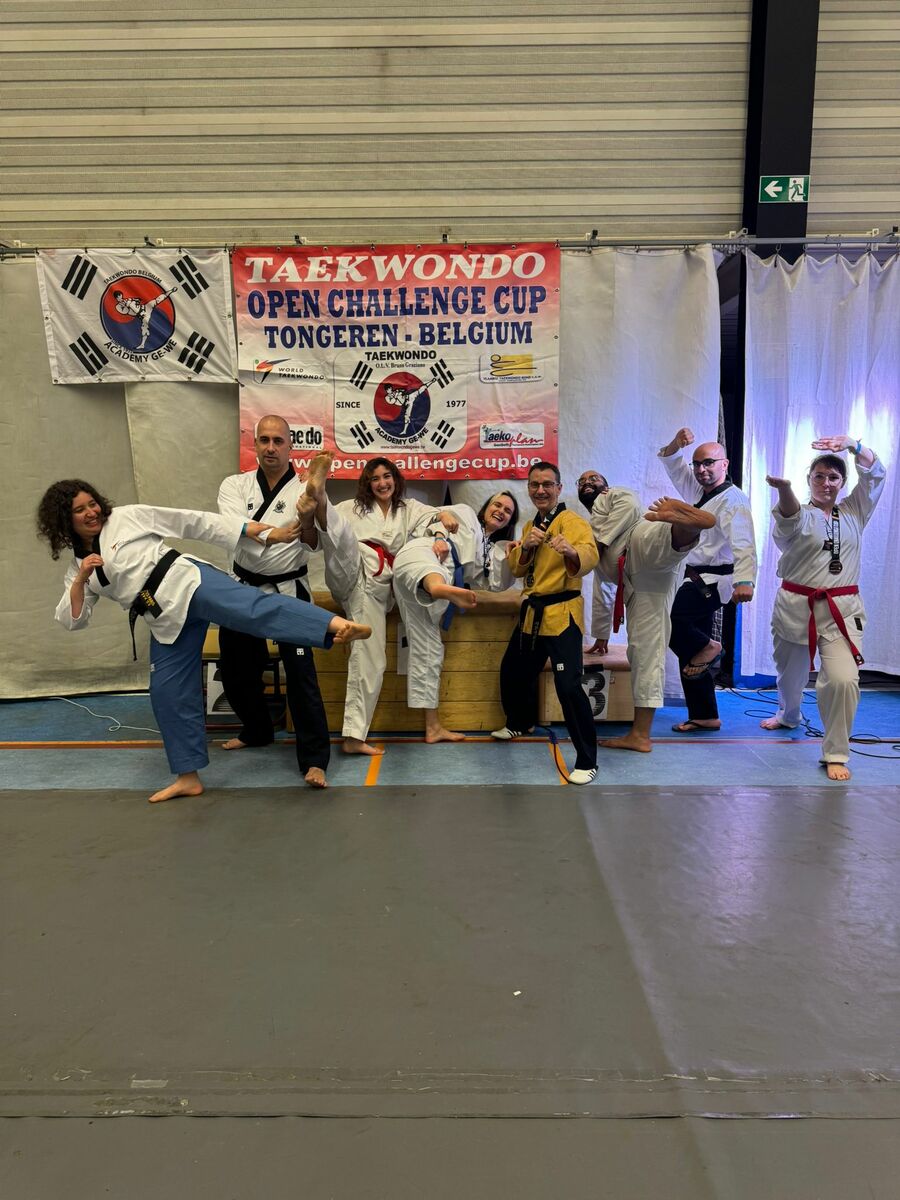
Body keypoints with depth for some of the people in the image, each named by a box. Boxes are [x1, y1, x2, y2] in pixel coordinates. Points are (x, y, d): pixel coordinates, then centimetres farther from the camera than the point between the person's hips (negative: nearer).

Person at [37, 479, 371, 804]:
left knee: (252, 607, -32)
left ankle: (336, 624, -57)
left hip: (186, 581, -6)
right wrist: (81, 578, -3)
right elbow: (71, 619, 14)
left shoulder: (127, 516, 6)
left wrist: (242, 527, 1)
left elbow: (191, 521, 6)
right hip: (167, 618, 6)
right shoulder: (78, 566, 19)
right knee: (168, 692, 6)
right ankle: (188, 777, 20)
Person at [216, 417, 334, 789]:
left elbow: (314, 540, -24)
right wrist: (274, 535, -38)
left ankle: (314, 759, -1)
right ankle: (257, 730, 41)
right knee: (236, 670, 16)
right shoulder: (235, 485, 0)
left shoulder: (304, 488, -7)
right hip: (244, 589, 4)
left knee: (300, 674, -10)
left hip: (288, 590, -4)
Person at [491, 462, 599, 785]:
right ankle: (520, 723, 49)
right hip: (532, 612, 8)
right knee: (513, 671, 21)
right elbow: (516, 568, 9)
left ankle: (586, 761, -7)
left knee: (568, 686, -18)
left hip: (561, 613, -8)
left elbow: (589, 556, -29)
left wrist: (571, 551, -52)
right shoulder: (530, 525, 14)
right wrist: (526, 546, -12)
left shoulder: (572, 521, -11)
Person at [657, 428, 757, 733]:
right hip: (697, 581, 9)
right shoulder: (698, 490, 14)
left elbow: (743, 544, -28)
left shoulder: (732, 500, -14)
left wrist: (744, 581, -43)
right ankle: (704, 717, 21)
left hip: (714, 583, -9)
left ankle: (706, 647, -2)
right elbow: (671, 463, 21)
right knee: (691, 652, 11)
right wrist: (676, 444, -2)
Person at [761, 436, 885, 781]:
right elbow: (789, 517, -25)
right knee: (791, 673, 16)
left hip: (841, 610, 1)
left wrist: (853, 445, -14)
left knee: (843, 680, -16)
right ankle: (789, 715, 50)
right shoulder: (799, 516, 0)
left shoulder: (854, 513, 11)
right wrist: (783, 488, -49)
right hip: (796, 607, -1)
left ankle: (835, 754, -1)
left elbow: (875, 474, 4)